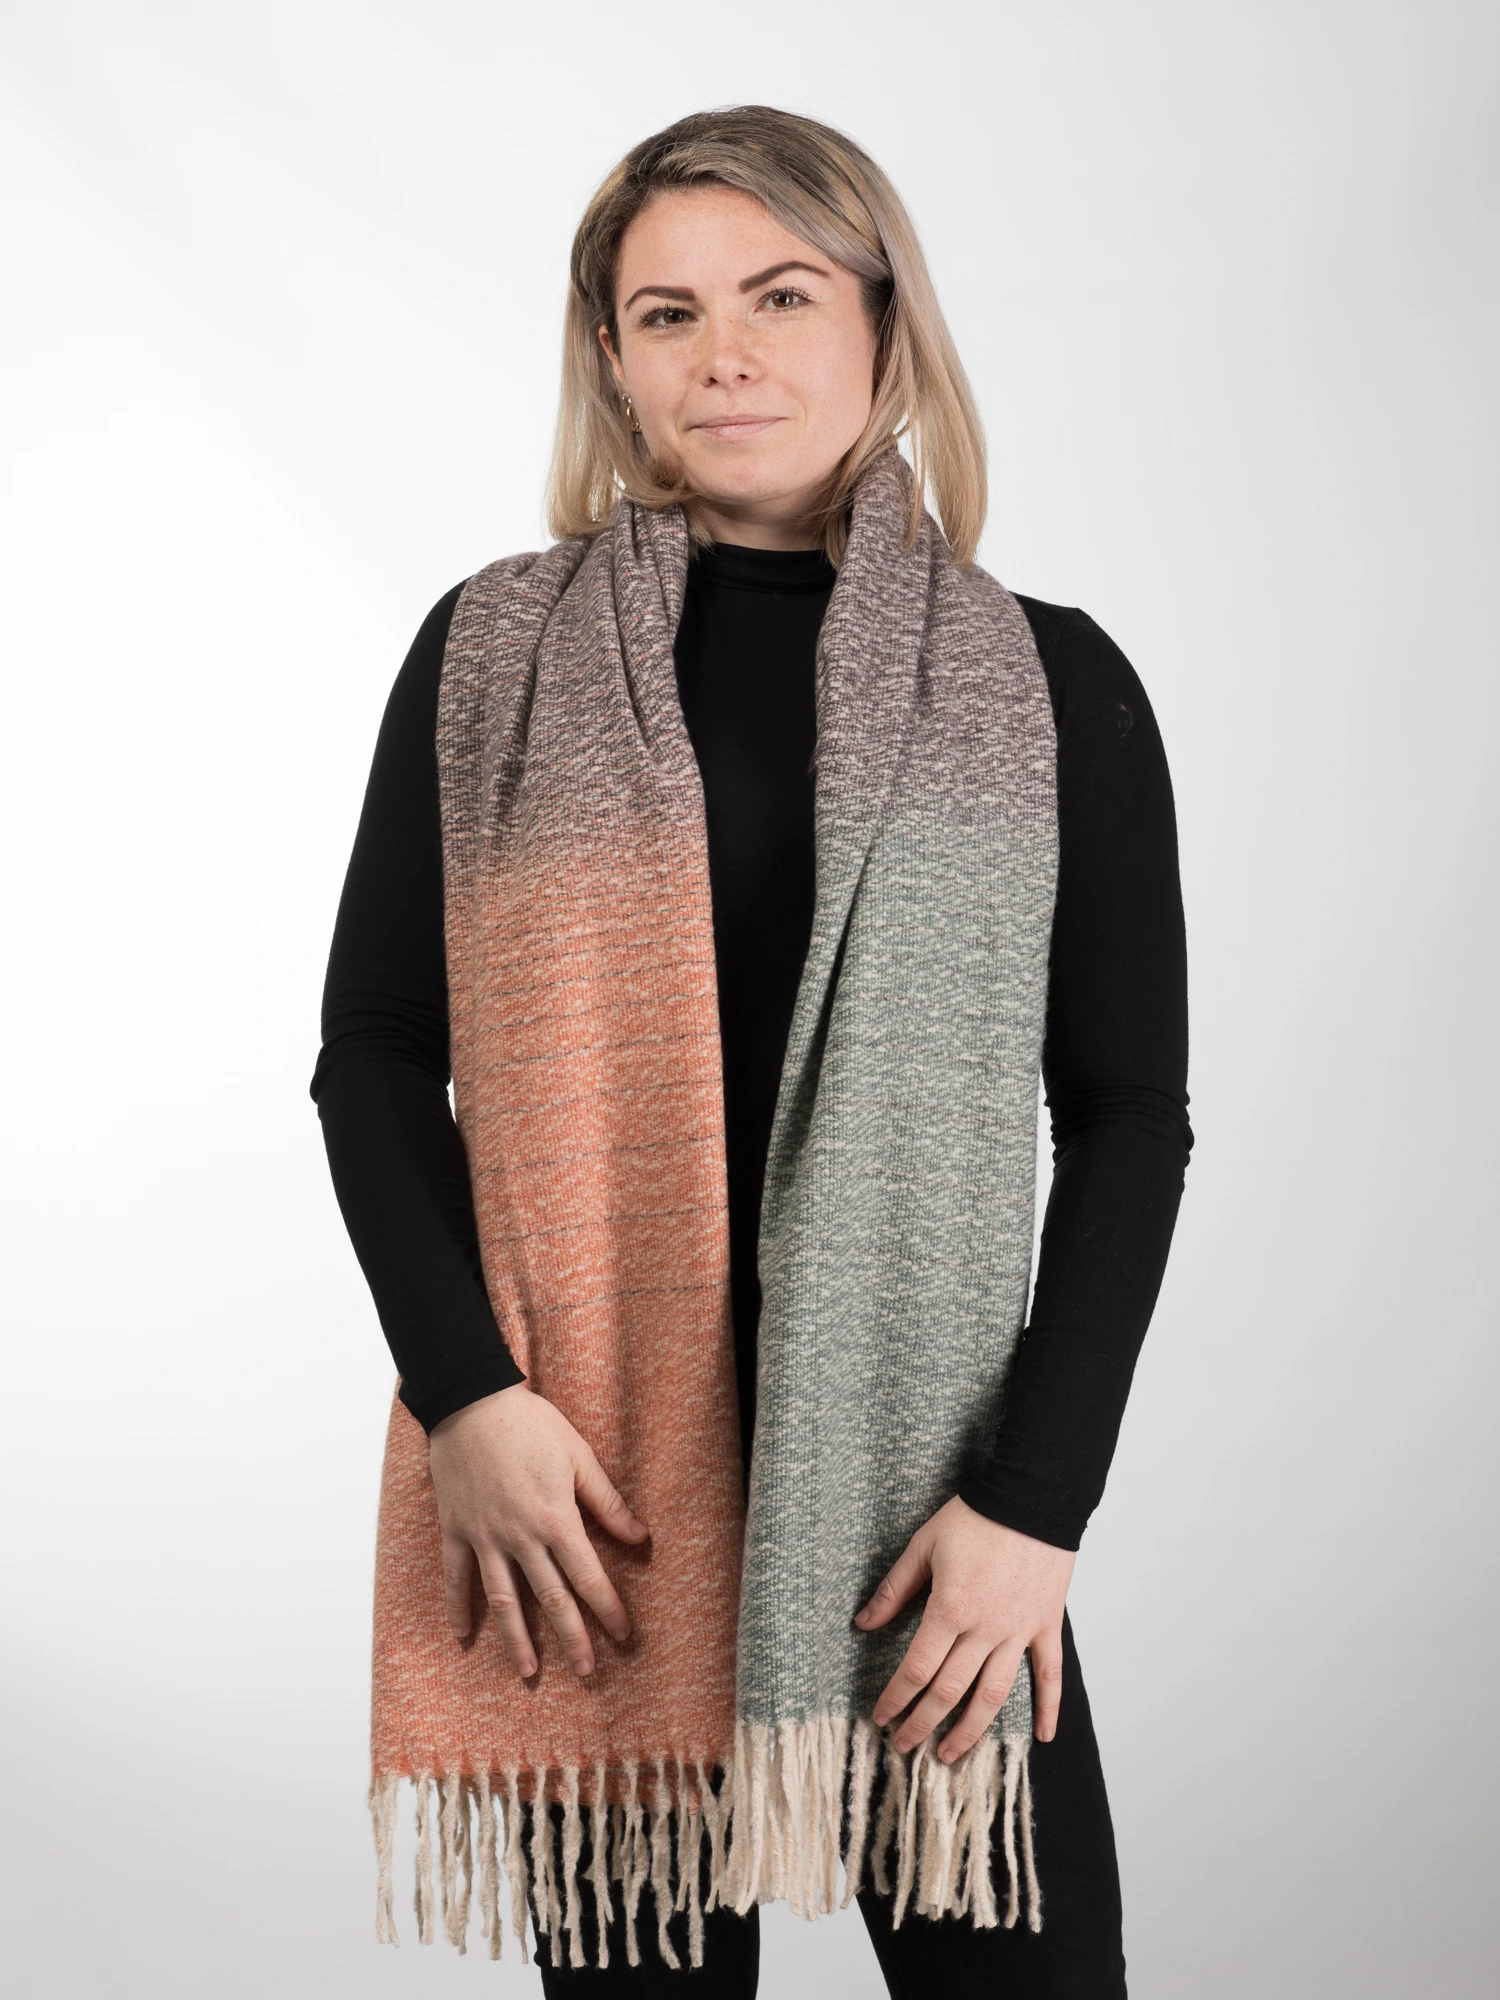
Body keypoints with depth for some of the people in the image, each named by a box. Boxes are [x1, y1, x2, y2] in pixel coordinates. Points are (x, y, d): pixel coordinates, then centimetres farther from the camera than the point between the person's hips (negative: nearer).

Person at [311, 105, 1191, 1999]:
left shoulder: (1047, 689, 4)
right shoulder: (492, 656, 5)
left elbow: (1130, 1120, 2)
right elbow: (373, 1055, 6)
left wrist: (1035, 1498, -7)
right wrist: (467, 1397, -8)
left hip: (918, 1486, 0)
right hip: (578, 1484, 0)